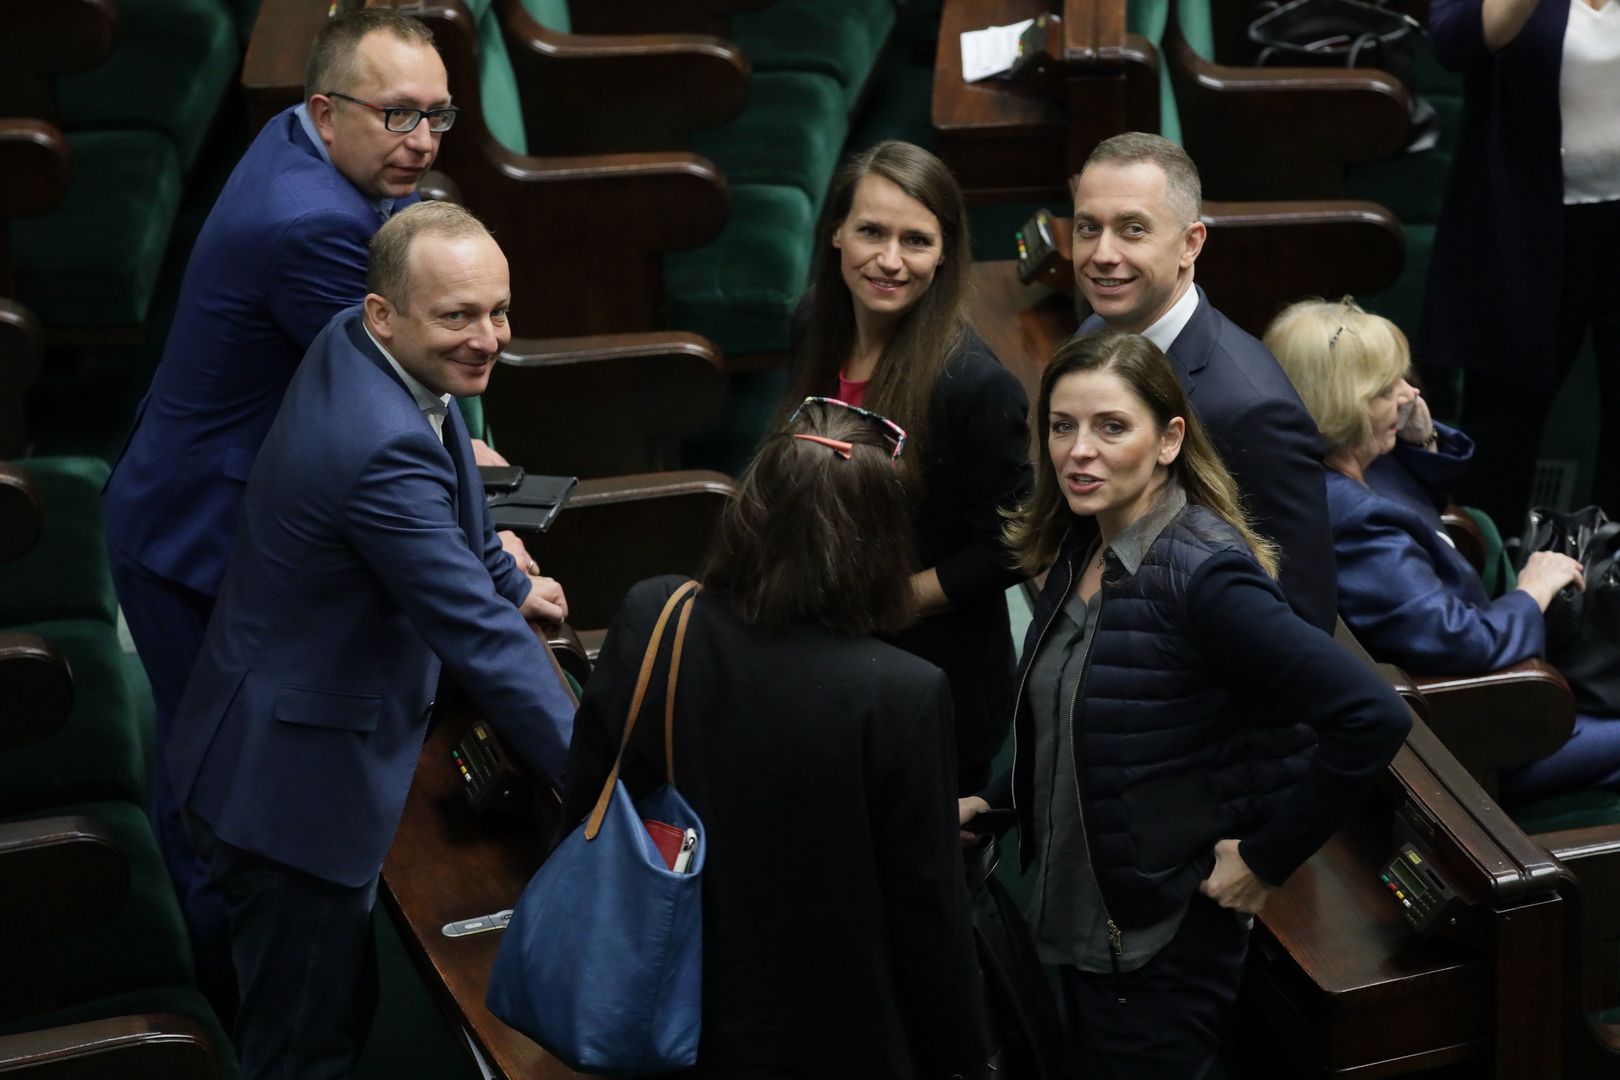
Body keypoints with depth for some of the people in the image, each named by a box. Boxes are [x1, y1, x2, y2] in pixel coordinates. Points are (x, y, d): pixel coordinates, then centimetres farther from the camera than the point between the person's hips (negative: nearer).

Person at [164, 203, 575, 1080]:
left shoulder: (357, 346, -1)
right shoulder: (382, 448, -32)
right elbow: (479, 640, -31)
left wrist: (506, 581, 32)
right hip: (292, 785, -10)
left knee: (341, 1007, 24)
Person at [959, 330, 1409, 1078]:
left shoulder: (1202, 573, -24)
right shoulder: (1081, 549, 2)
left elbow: (1372, 718, -29)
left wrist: (1267, 858, -22)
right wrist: (996, 801, 6)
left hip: (1164, 938, -8)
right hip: (1075, 916, 8)